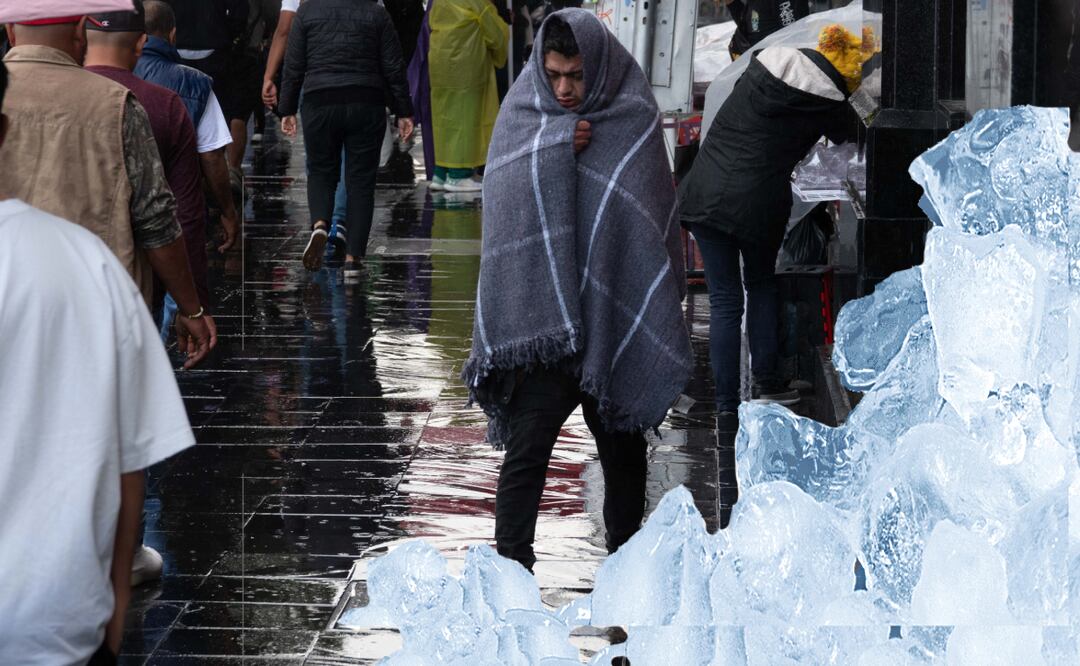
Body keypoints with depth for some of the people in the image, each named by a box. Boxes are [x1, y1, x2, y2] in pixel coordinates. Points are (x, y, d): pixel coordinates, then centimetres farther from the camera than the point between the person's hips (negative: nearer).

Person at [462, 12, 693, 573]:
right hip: (539, 312, 0)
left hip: (615, 315, 0)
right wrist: (556, 147, -18)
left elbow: (653, 219, -2)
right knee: (526, 449, -7)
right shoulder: (524, 111, 3)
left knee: (623, 449, 13)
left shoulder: (635, 118, -2)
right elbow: (502, 191, -6)